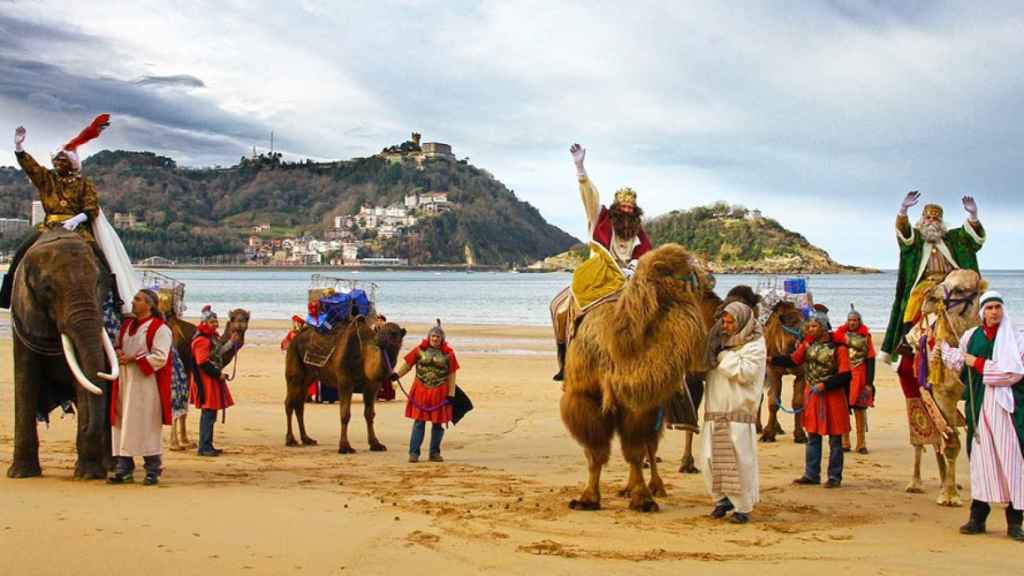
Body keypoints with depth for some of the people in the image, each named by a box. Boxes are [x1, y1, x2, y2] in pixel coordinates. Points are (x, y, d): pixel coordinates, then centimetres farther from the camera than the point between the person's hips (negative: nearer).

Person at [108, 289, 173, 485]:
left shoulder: (160, 328, -6)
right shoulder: (126, 325, 17)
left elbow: (160, 357, -14)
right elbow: (118, 345, 24)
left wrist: (133, 359, -15)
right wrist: (118, 352, 0)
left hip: (146, 385, -7)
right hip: (125, 383, 7)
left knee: (147, 427, -4)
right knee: (123, 426, 4)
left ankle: (152, 471, 4)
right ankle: (123, 469, 9)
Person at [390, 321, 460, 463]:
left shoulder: (448, 353, 1)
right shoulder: (420, 350, 2)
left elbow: (451, 375, 3)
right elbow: (407, 363, 3)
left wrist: (451, 394, 0)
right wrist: (396, 374, -14)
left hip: (439, 394, 1)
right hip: (421, 391, -1)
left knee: (438, 423, 7)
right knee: (419, 421, 0)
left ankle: (435, 453, 19)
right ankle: (414, 452, 4)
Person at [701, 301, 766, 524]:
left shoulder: (755, 345, -1)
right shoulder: (722, 342, 18)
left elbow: (745, 372, -16)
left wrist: (722, 357, -9)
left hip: (739, 412, -6)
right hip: (715, 411, 6)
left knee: (739, 460, -6)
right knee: (711, 458, 3)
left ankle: (743, 507, 4)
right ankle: (721, 499, 19)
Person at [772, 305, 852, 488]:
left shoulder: (838, 347, -16)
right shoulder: (809, 343, 2)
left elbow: (845, 376, -17)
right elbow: (793, 360, 4)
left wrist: (824, 385, -23)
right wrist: (770, 360, -8)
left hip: (832, 396, -6)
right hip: (812, 397, 6)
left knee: (835, 440, 4)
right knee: (812, 437, 12)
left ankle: (835, 477, 12)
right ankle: (811, 475, 19)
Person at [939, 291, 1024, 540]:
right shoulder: (971, 336, 11)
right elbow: (958, 363, 23)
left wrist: (979, 364, -8)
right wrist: (940, 344, 21)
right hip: (980, 405, 3)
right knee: (980, 458, 4)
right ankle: (978, 517, 10)